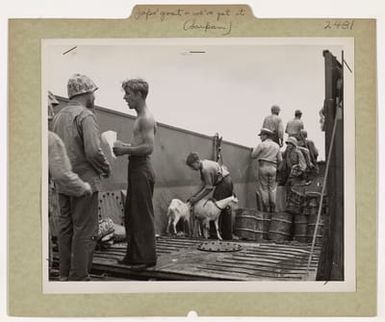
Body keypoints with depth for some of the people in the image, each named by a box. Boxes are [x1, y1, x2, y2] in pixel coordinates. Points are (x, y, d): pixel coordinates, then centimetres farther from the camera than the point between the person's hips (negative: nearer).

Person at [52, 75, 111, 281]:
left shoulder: (58, 116, 12)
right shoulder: (85, 116, -13)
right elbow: (93, 151, -22)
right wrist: (106, 168, -6)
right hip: (84, 181, -8)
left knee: (65, 227, 15)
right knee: (85, 231, -1)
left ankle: (64, 273, 24)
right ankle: (78, 277, 3)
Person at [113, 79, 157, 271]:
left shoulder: (146, 118, -13)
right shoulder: (141, 118, 18)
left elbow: (148, 148, -22)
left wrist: (126, 150, -15)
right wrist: (124, 145, 13)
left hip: (142, 168, -10)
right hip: (136, 168, 10)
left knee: (143, 215, -5)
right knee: (131, 214, 13)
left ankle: (147, 257, 1)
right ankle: (133, 255, 21)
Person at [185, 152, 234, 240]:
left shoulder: (206, 169, -21)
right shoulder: (204, 164, 9)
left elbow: (209, 188, -19)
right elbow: (204, 185, 10)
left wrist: (196, 198, -16)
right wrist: (194, 196, 6)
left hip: (223, 183, -10)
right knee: (226, 210, 14)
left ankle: (214, 233, -2)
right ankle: (228, 235, 21)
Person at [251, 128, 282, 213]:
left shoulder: (262, 144, -6)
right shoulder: (276, 146, 10)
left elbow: (253, 155, -2)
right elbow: (280, 160, 10)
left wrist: (254, 150, 17)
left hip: (263, 167, -4)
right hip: (273, 168, 4)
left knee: (263, 188, 1)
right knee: (272, 188, 9)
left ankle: (264, 209, 0)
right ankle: (272, 208, 8)